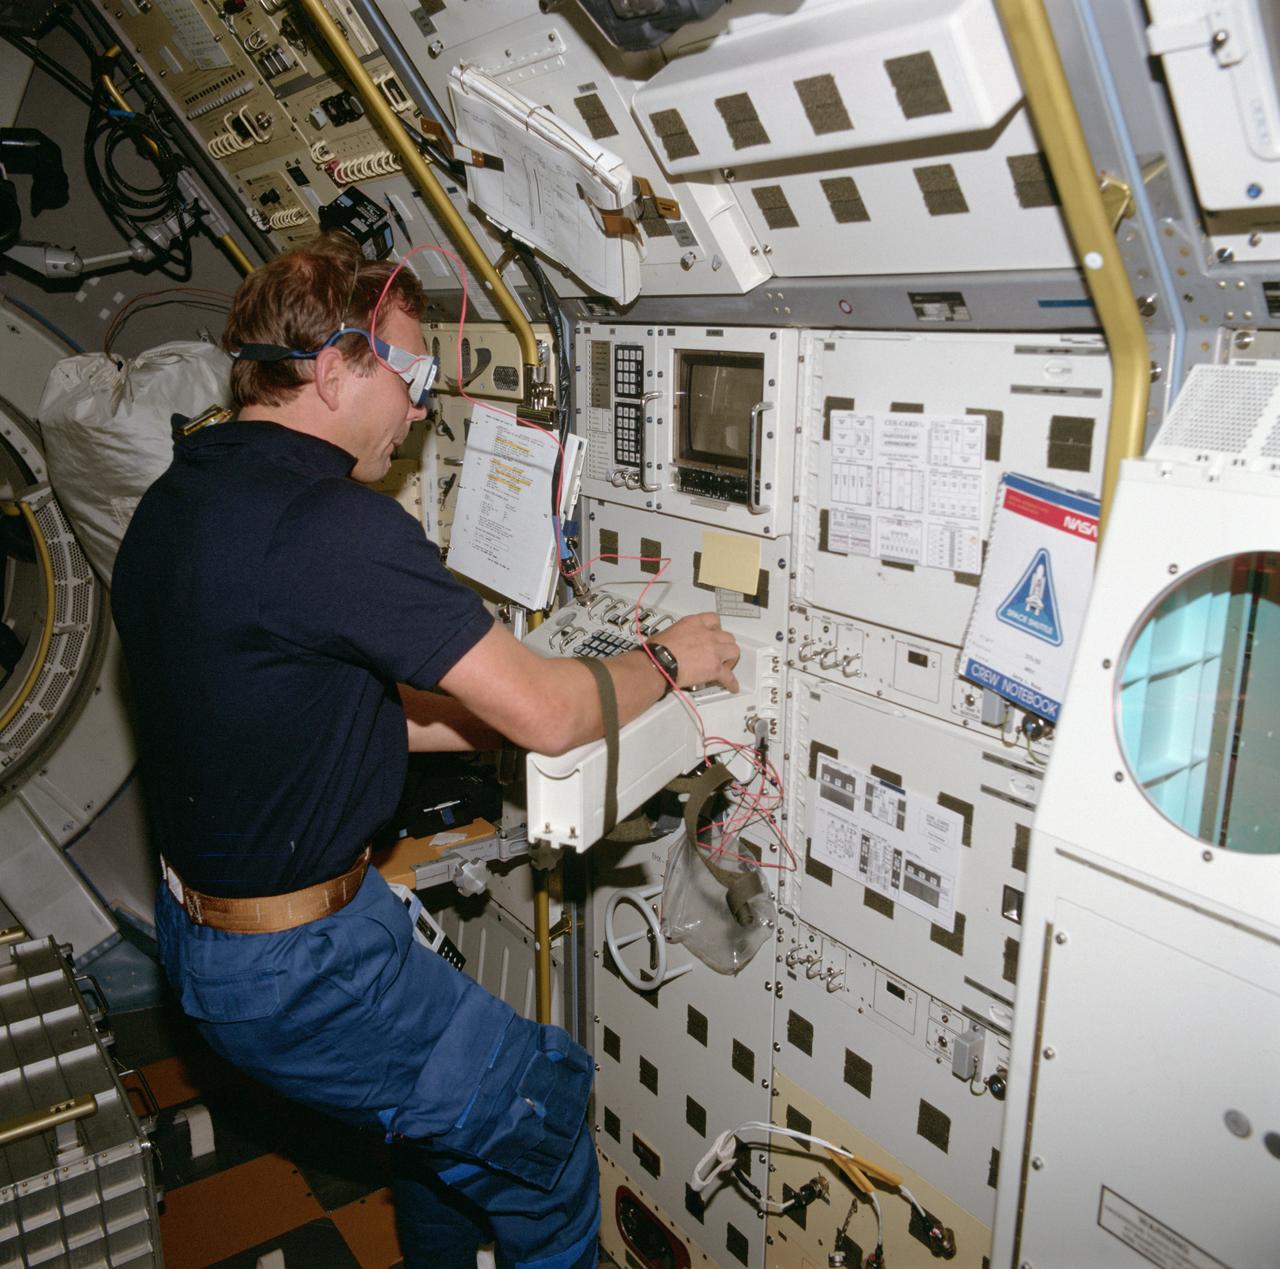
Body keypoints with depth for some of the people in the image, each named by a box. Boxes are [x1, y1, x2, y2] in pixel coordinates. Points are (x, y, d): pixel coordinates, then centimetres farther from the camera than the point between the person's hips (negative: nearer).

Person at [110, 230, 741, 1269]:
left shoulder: (177, 498, 4)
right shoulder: (334, 522, -27)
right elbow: (544, 714, -24)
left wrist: (503, 716, 7)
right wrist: (667, 660, -5)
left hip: (200, 921, 9)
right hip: (301, 967, -9)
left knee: (440, 1092, 26)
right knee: (538, 1110, 9)